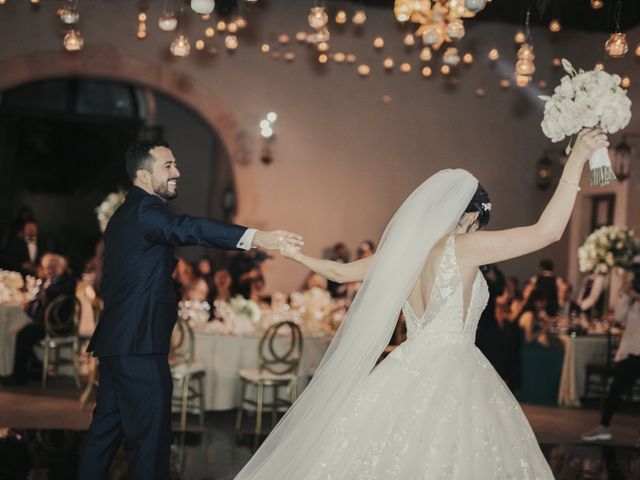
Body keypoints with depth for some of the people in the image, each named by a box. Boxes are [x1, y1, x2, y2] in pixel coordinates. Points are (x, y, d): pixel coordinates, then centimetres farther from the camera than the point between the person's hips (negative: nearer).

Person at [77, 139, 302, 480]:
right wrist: (255, 237, -46)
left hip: (116, 343, 11)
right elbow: (187, 228, -34)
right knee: (151, 437, -8)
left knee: (106, 430, 14)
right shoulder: (145, 209, -13)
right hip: (139, 347, -10)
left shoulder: (124, 215, 20)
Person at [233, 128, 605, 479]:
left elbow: (340, 272, 19)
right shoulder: (463, 247, -12)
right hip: (452, 378, -7)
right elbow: (547, 231, -17)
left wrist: (294, 253, 37)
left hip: (411, 374, 7)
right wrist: (576, 161, -13)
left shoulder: (404, 250, 7)